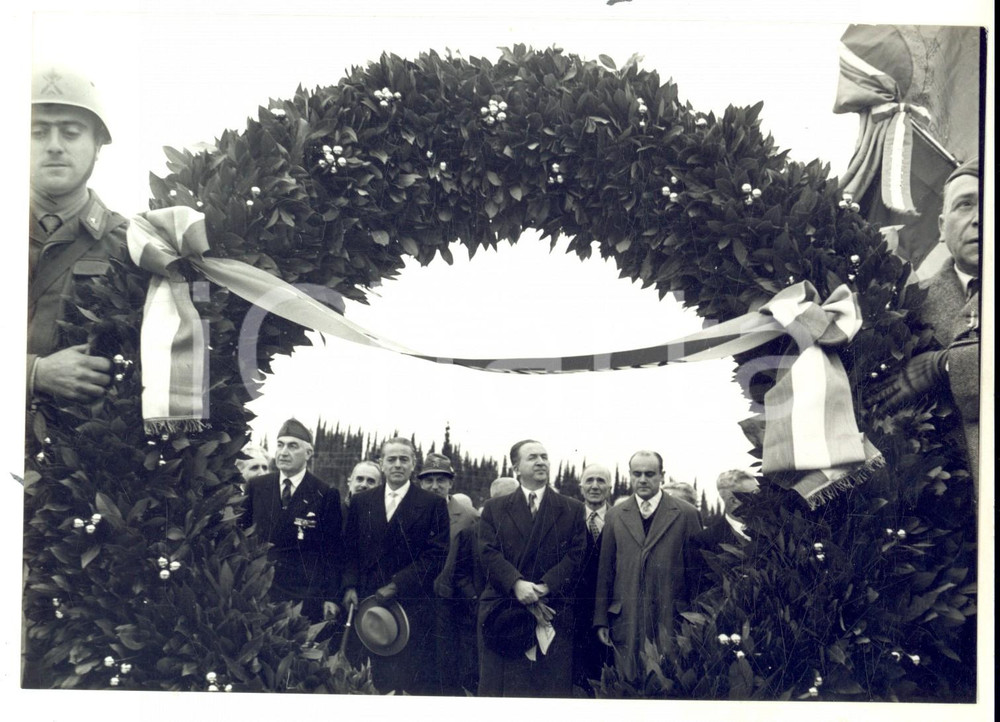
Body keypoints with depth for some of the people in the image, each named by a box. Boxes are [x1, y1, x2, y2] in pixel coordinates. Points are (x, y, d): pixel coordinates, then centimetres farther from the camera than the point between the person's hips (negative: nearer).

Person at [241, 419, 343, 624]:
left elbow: (333, 551, -1)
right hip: (260, 590, 3)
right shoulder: (256, 486, 7)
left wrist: (331, 597, -4)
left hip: (306, 597, -2)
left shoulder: (325, 493, -2)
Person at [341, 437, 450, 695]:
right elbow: (350, 549, 13)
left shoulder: (433, 504, 1)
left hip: (413, 604, -3)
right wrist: (350, 586, -2)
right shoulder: (361, 502, 13)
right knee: (378, 681, 3)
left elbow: (436, 555, -5)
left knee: (417, 683, -3)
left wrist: (397, 585, -11)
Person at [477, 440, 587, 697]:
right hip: (502, 613, 0)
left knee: (553, 689, -2)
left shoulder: (572, 509, 11)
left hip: (553, 614, 0)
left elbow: (576, 556, 1)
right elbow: (489, 553, 0)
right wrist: (517, 585, -16)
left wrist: (544, 588, -13)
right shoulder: (494, 508, 12)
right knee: (499, 688, 1)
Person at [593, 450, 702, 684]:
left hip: (671, 620, -2)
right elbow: (605, 571, 10)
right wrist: (601, 620, 7)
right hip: (626, 619, 2)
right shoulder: (615, 516, 10)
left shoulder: (686, 514, 4)